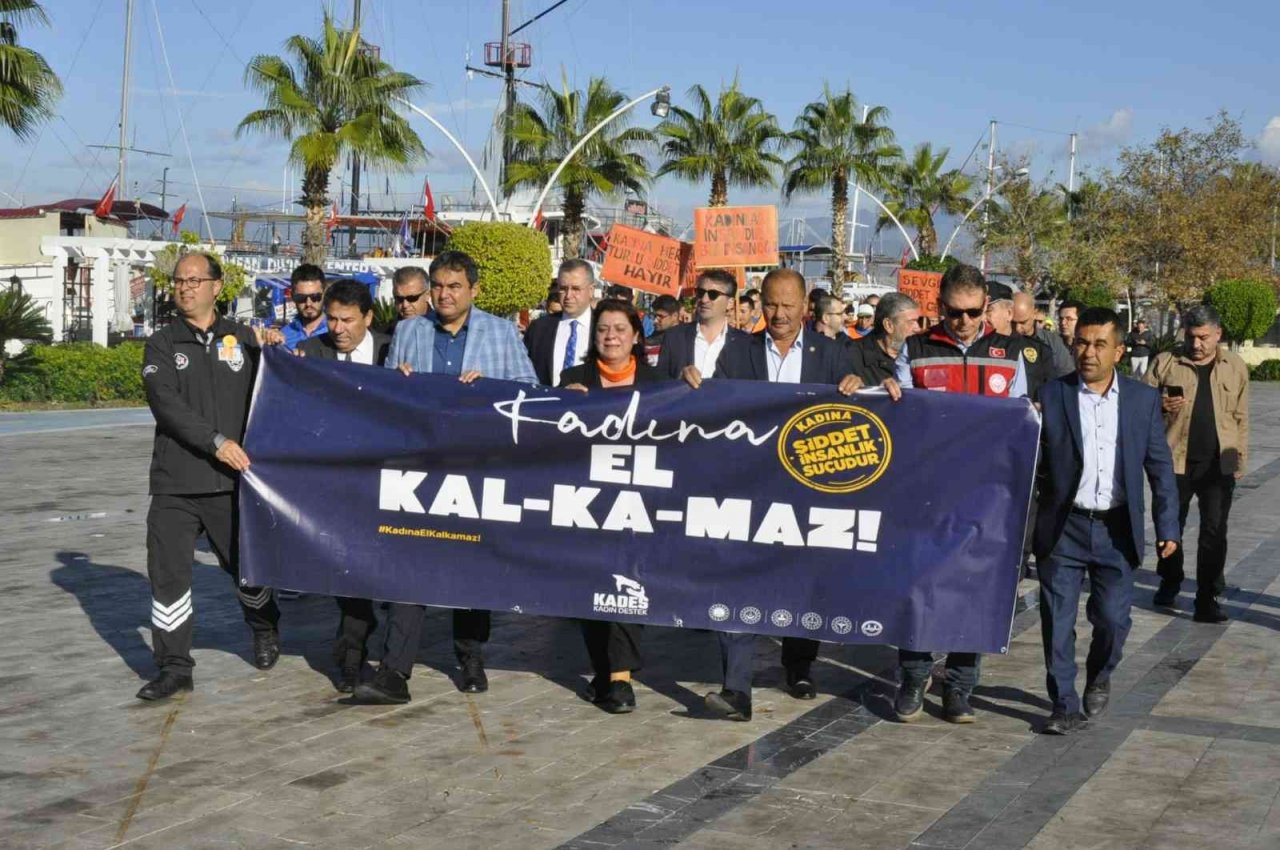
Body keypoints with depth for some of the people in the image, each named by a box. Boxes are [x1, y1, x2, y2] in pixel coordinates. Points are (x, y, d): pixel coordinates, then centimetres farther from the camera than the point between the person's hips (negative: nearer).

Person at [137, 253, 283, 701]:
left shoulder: (244, 339, 7)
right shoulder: (162, 344, 3)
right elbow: (165, 402, -12)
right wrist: (215, 440, -20)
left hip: (233, 479, 0)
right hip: (175, 483, 0)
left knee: (245, 564, 12)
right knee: (167, 571, -3)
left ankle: (265, 631, 39)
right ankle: (174, 666, 7)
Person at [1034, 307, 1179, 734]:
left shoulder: (1143, 399, 3)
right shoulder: (1050, 396, -2)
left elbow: (1160, 467, 6)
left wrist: (1167, 527, 3)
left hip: (1117, 530, 1)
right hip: (1063, 529, -1)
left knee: (1113, 618, 3)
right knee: (1058, 622, 1)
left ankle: (1099, 678, 33)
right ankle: (1065, 706, 15)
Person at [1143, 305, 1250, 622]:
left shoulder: (1235, 367, 7)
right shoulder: (1165, 363, 1)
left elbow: (1241, 418, 10)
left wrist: (1240, 459, 7)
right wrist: (1159, 405, -17)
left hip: (1218, 464, 0)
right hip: (1175, 460, 0)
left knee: (1214, 533, 0)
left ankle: (1207, 599, 4)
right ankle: (1169, 583, 32)